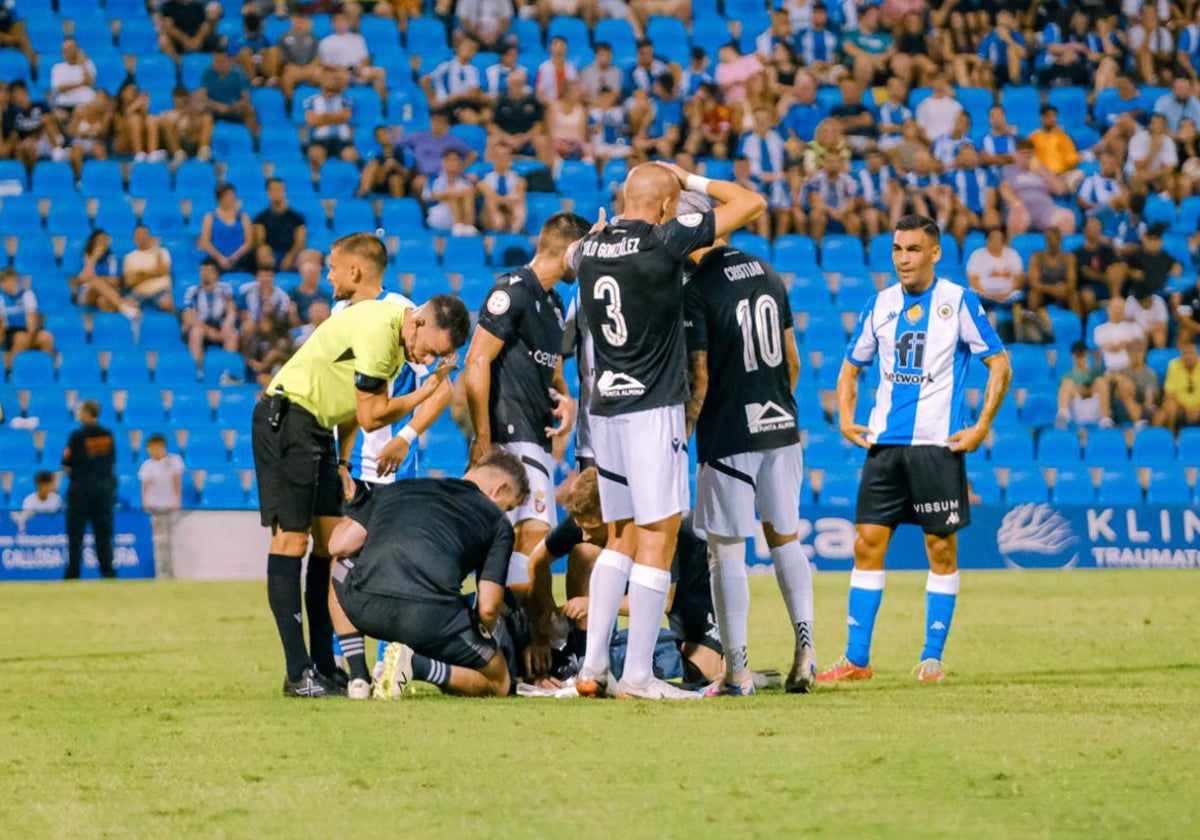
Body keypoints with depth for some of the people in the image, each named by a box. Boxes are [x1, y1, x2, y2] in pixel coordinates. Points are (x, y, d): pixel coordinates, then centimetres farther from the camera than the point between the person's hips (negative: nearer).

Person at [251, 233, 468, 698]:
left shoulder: (395, 333, 10)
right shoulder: (377, 329, -21)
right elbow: (370, 415, -19)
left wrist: (342, 459, 13)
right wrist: (424, 393, -8)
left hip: (318, 428, 10)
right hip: (287, 418, -10)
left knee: (330, 540, 5)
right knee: (291, 539, -11)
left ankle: (324, 666, 6)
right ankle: (298, 673, -13)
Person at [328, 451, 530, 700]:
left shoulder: (399, 488, 26)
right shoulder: (497, 521, 17)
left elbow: (339, 545, 19)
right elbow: (487, 608, 7)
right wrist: (483, 638, 31)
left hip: (365, 608, 3)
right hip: (432, 618, -3)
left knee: (340, 571, 41)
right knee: (498, 684, 22)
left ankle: (358, 678, 24)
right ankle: (418, 665, -6)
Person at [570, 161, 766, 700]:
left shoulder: (590, 248, 6)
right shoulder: (665, 240, -12)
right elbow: (752, 203, -5)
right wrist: (694, 181, 8)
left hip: (605, 409, 7)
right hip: (653, 411, -7)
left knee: (621, 538, 14)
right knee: (657, 538, -3)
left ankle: (592, 665, 9)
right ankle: (637, 675, -6)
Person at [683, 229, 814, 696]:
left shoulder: (697, 291, -11)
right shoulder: (769, 276, 8)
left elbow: (699, 378, -12)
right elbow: (792, 361, 14)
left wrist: (680, 440, -4)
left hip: (728, 436, -6)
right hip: (781, 430, 6)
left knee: (726, 550, 1)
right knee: (785, 539, 15)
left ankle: (737, 670, 1)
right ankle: (804, 649, 2)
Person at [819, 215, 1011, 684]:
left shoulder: (959, 302, -2)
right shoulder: (880, 305, 10)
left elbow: (999, 366, 0)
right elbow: (851, 367, 20)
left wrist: (982, 427, -8)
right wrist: (846, 419, 5)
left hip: (938, 443, -4)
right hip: (883, 442, 4)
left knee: (941, 547, 0)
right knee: (868, 543, 0)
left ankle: (933, 657, 7)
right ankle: (856, 659, 3)